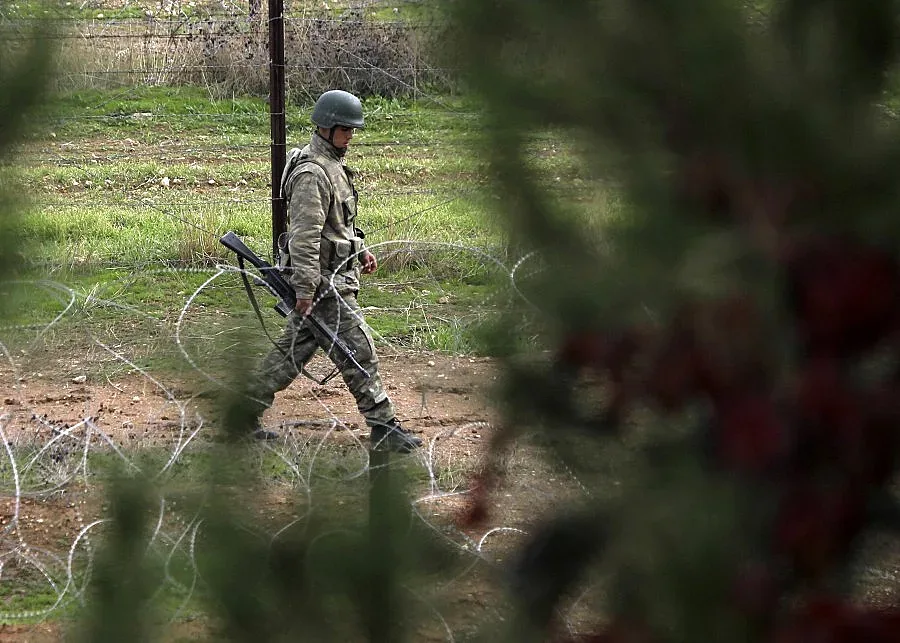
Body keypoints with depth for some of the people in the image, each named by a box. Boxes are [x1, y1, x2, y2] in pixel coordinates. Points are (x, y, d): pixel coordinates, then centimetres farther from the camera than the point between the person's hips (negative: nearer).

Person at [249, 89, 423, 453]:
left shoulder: (332, 166, 15)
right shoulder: (312, 173, -18)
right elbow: (304, 235, -22)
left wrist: (360, 251, 21)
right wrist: (306, 289, -24)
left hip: (336, 273, 10)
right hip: (324, 280, -10)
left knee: (294, 348, 13)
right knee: (358, 351, -5)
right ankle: (383, 427, 0)